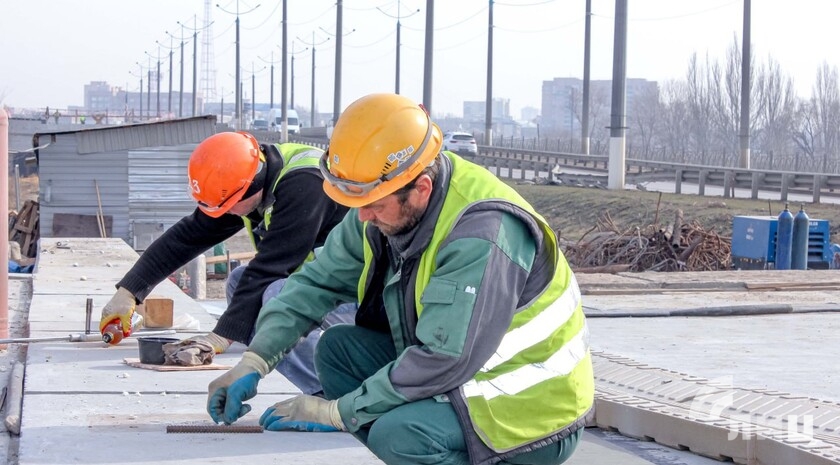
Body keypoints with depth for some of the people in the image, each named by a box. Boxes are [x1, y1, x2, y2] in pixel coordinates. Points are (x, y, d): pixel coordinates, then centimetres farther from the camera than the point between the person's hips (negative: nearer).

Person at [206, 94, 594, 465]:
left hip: (531, 411, -9)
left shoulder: (483, 235, -30)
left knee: (397, 434, -30)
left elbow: (443, 362, -32)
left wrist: (336, 413, -25)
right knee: (337, 348, -2)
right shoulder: (386, 200, -5)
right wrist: (253, 362, -11)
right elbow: (318, 282, 2)